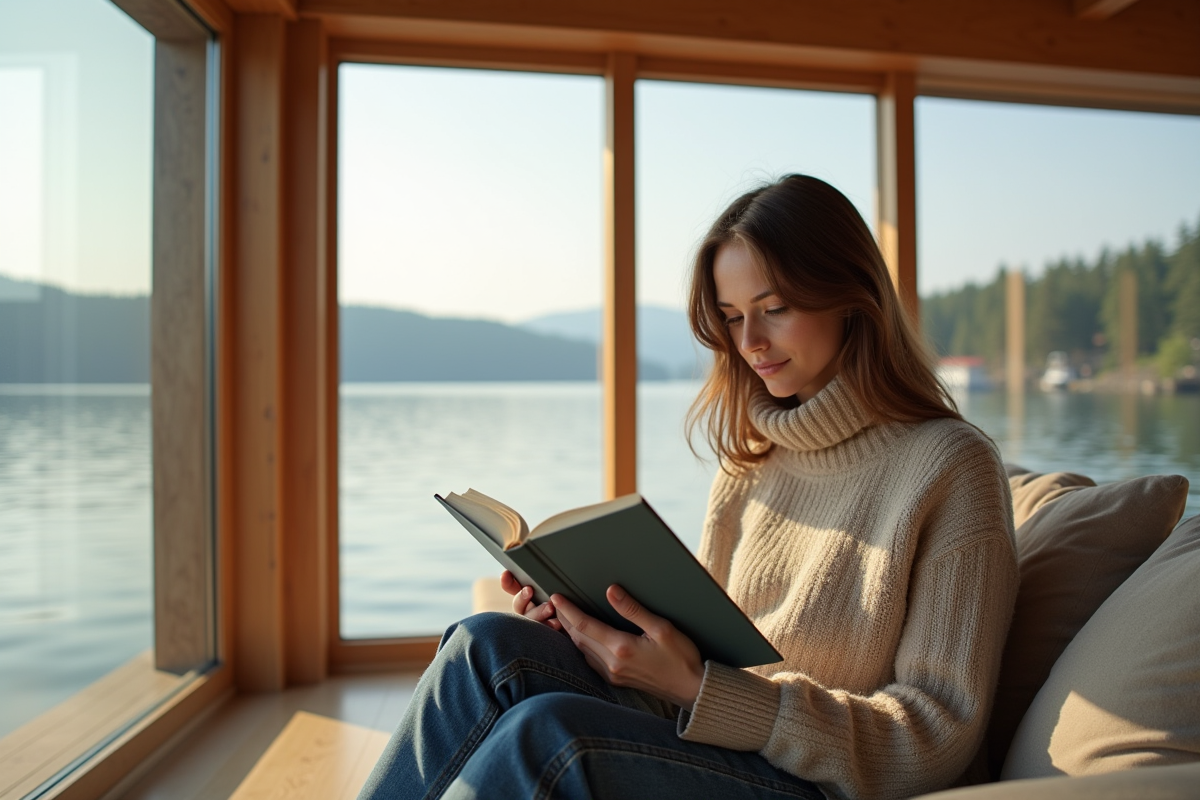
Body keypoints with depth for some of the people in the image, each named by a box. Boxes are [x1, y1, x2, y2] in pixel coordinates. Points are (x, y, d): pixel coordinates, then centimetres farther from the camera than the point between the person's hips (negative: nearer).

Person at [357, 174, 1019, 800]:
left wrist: (699, 688, -22)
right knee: (490, 644, -18)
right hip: (713, 738, 6)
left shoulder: (949, 466, -9)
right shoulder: (752, 458, 12)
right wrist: (587, 613, -6)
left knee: (550, 728, -29)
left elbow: (939, 736, -12)